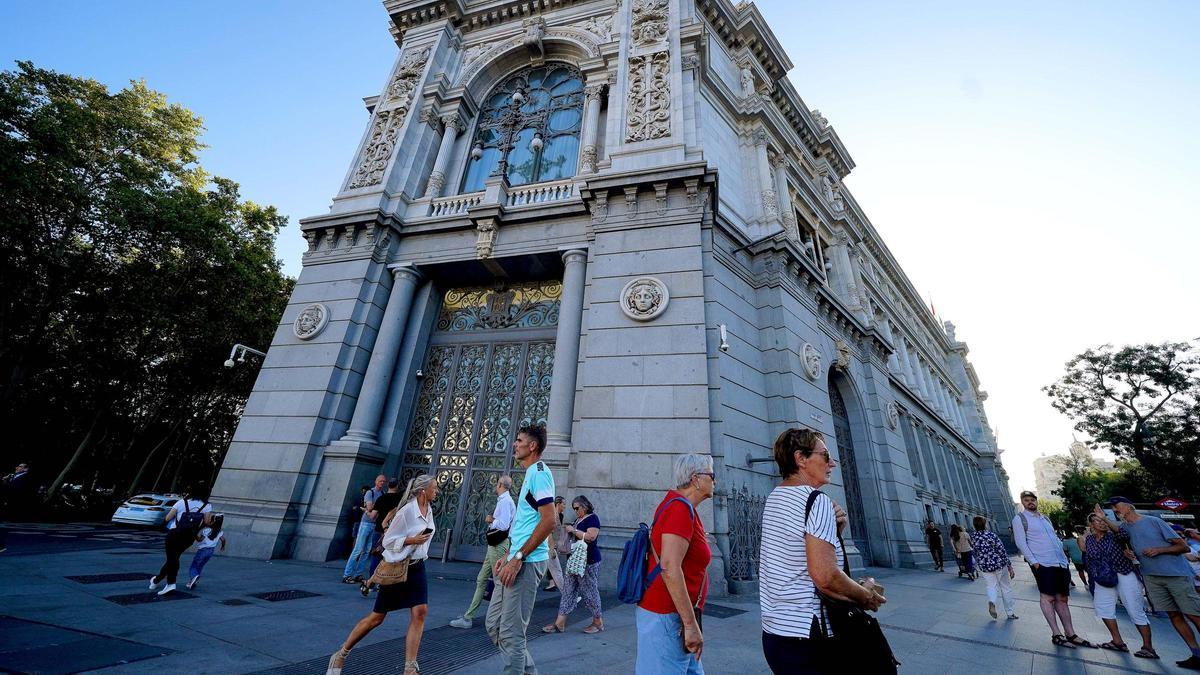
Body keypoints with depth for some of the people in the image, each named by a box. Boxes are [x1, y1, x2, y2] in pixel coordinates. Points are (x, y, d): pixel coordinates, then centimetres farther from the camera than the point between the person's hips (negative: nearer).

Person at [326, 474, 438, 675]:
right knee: (377, 617, 9)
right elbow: (388, 541, -17)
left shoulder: (429, 510, 2)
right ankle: (341, 655, 33)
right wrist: (412, 540, -25)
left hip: (417, 567, 6)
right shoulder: (406, 511, -21)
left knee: (420, 612, -7)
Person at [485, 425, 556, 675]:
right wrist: (507, 556, 15)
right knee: (494, 625, 18)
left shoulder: (539, 472, -15)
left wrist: (517, 559, -19)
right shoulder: (531, 474, 15)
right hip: (515, 560, 10)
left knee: (511, 633, 1)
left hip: (527, 563, -10)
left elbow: (548, 521, -22)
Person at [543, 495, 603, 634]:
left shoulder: (592, 518, -12)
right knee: (568, 590, 8)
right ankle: (560, 623, 13)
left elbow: (590, 537, -25)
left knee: (589, 591, 2)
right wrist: (567, 532, 5)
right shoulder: (578, 520, 14)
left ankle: (598, 622, 19)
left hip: (588, 561, -9)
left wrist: (573, 530, -18)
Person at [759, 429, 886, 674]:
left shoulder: (773, 499, 8)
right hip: (806, 638, -8)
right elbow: (825, 577, -23)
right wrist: (867, 596, -6)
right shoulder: (816, 500, -17)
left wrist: (832, 529, 1)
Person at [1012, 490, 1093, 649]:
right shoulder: (1019, 519, -4)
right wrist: (1034, 562, -14)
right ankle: (1056, 635, -1)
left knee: (1062, 599, 9)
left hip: (1060, 563, 7)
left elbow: (1056, 539, 22)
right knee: (1047, 597, -6)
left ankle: (1070, 634, 16)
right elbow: (1021, 543, -9)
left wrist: (1064, 557, 8)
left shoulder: (1045, 518, 20)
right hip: (1042, 564, -7)